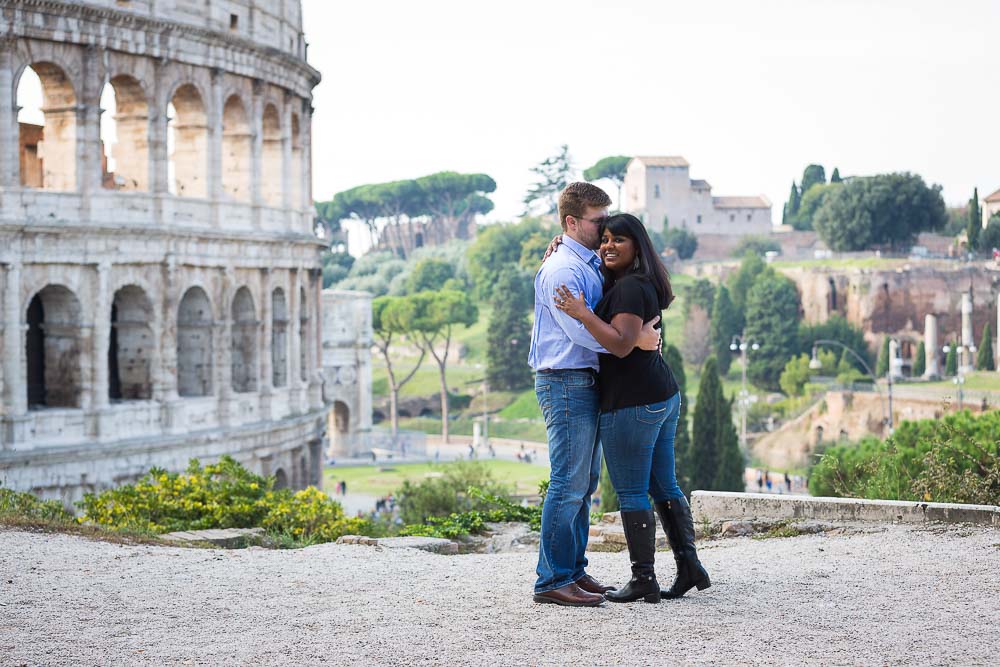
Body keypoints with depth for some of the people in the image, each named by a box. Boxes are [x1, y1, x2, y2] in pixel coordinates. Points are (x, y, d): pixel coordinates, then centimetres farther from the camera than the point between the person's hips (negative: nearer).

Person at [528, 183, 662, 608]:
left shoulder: (594, 266, 16)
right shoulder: (561, 270, -14)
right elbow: (580, 330, -21)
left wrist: (645, 334, 8)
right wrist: (636, 340, -19)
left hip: (586, 382, 10)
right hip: (565, 382, -10)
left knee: (584, 485, 13)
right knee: (568, 485, -10)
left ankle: (574, 571, 20)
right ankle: (552, 581, -8)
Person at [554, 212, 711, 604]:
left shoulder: (630, 287, -15)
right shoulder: (644, 284, 16)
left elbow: (621, 344, -25)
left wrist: (582, 314, -28)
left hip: (632, 404, -10)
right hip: (664, 396, 10)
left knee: (631, 493, -4)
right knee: (664, 487, 15)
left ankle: (644, 581, -2)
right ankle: (690, 567, 17)